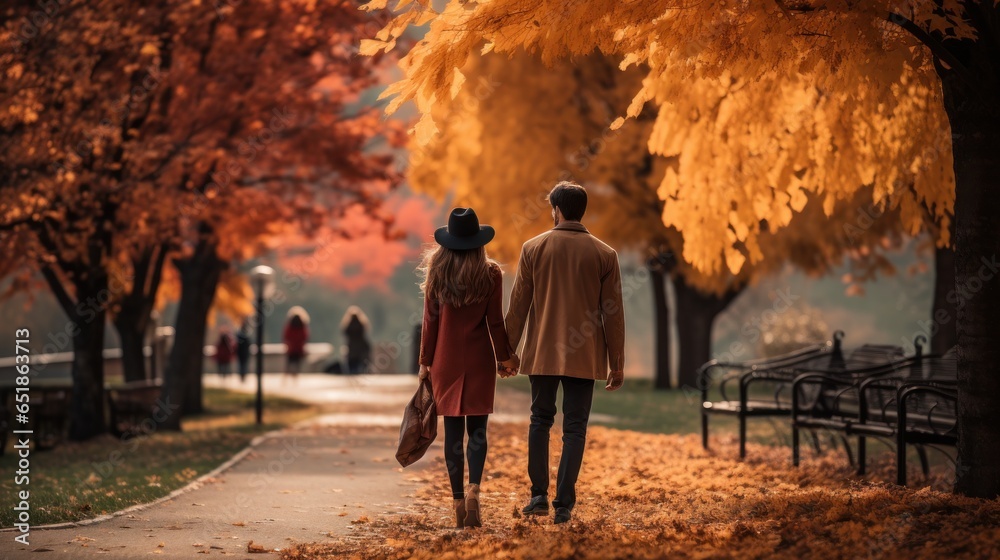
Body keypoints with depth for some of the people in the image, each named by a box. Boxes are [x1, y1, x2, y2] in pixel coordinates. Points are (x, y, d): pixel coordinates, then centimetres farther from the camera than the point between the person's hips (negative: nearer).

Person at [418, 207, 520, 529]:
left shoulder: (436, 273, -2)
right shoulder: (490, 274, -6)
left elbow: (430, 321, 0)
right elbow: (495, 321, -3)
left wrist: (425, 361, 8)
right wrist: (505, 356, 10)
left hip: (446, 360, 1)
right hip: (479, 359, -1)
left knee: (453, 430, 6)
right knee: (477, 427, 5)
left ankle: (458, 501, 5)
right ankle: (473, 489, -18)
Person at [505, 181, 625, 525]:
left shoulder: (533, 248, -2)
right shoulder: (604, 255, -1)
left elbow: (518, 305, 0)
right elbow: (613, 314, 0)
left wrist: (507, 350, 9)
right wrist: (617, 363, 7)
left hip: (542, 353, 0)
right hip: (585, 356, 0)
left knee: (540, 421, 15)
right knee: (574, 428, 4)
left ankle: (539, 496, 9)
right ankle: (564, 504, 1)